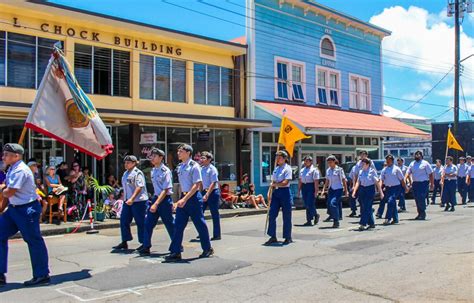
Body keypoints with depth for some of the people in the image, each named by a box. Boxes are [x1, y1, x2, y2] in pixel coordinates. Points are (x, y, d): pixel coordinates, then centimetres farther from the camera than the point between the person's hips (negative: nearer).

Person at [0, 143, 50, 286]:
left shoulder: (20, 170, -20)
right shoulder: (12, 169, 11)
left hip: (27, 209, -10)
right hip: (14, 208, 10)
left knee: (34, 241, 0)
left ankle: (42, 275, 11)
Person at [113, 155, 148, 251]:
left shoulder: (137, 173, -11)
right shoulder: (126, 173, 15)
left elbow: (139, 187, -21)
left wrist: (132, 199, -29)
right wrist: (125, 198, 22)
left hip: (138, 201, -9)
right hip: (128, 201, 9)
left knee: (140, 222, -2)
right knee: (124, 221, 8)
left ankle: (144, 243, 8)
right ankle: (124, 242, 17)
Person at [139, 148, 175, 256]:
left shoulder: (165, 171, -15)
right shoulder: (153, 171, 8)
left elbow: (165, 190, -18)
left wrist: (156, 204, -23)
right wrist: (153, 201, 17)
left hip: (165, 199, -7)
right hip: (155, 198, 7)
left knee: (170, 225, 4)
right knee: (148, 223, 2)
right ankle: (146, 247, 7)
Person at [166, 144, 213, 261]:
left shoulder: (194, 166, -12)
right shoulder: (180, 167, 10)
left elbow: (196, 185, -17)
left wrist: (185, 199, -22)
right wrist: (180, 199, 14)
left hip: (193, 197, -7)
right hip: (183, 197, 7)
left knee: (200, 224, 4)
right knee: (178, 225, 1)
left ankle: (207, 249, 20)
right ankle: (175, 252, 4)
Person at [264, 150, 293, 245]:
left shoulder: (287, 168, -6)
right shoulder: (276, 168, 14)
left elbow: (285, 183, -16)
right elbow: (273, 183, 13)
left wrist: (274, 184, -7)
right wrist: (270, 196, 8)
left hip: (285, 192, -6)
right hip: (275, 192, 6)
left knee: (286, 216, 2)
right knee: (272, 214, 1)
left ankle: (288, 237, 13)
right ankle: (273, 237, 8)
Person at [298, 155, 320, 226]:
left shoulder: (314, 170, -6)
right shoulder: (302, 170, 16)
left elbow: (316, 181, -11)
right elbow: (300, 180, 18)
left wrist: (316, 191, -16)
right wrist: (299, 189, 13)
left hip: (311, 187, -7)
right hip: (304, 187, 7)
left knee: (310, 204, -9)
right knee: (306, 205, 7)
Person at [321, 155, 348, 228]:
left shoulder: (339, 169, -6)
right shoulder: (328, 170, 10)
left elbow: (344, 180, -3)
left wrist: (346, 190, -3)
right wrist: (324, 189, 10)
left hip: (338, 189, -6)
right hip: (331, 189, 6)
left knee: (333, 203, -19)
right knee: (329, 204, -1)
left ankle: (336, 221, -9)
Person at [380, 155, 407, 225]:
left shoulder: (396, 169, -2)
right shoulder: (384, 170, 9)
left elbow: (402, 179, 2)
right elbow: (381, 180, 7)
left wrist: (405, 188, 4)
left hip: (396, 188, -5)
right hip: (388, 188, 5)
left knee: (390, 202, -18)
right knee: (393, 203, 12)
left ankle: (388, 219, -17)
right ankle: (395, 219, 22)